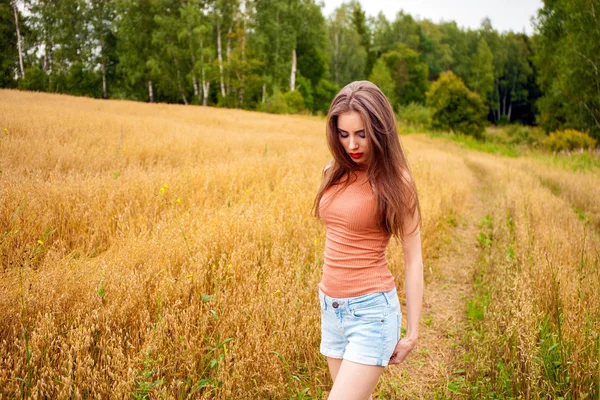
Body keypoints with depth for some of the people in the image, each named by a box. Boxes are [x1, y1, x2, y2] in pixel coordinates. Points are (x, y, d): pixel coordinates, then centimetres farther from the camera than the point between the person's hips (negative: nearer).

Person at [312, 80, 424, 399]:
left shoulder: (394, 181, -11)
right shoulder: (334, 172, 4)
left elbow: (413, 259, -8)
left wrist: (412, 332, -8)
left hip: (371, 311, -6)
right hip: (330, 308, 6)